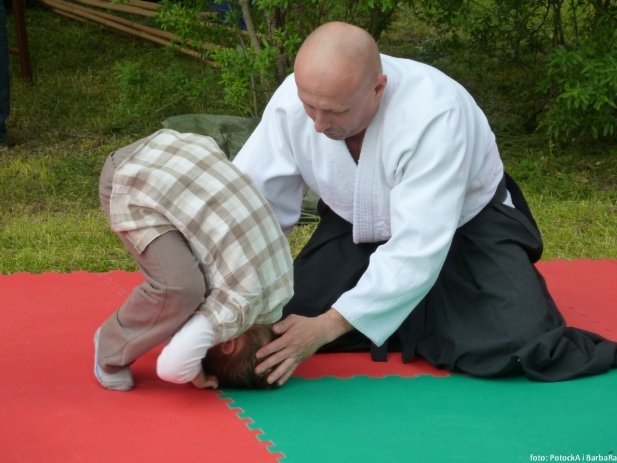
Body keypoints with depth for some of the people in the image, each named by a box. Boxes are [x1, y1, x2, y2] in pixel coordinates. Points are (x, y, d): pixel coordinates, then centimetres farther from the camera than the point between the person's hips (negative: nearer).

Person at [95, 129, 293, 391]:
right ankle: (111, 351, 1)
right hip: (135, 182, -8)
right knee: (180, 287, -22)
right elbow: (172, 367, -31)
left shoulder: (279, 280, 4)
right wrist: (198, 377, -9)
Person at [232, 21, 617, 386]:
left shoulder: (433, 115, -39)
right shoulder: (293, 99, -25)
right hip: (359, 232, 4)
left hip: (464, 229, -4)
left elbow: (418, 250, -40)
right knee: (284, 332, -12)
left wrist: (328, 326, -43)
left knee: (520, 346, -23)